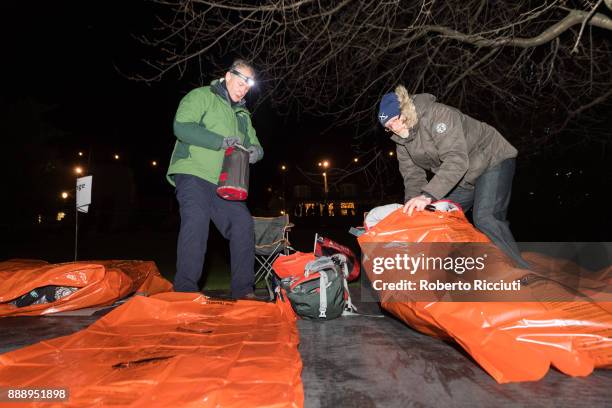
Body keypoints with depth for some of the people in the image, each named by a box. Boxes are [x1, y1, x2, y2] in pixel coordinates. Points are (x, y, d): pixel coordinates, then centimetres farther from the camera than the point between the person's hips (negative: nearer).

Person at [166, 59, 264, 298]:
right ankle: (185, 291, -18)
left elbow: (254, 142, 23)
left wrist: (255, 150, -4)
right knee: (196, 220, -24)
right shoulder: (201, 96, 2)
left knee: (243, 223, -5)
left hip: (223, 182, 7)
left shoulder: (243, 114, 25)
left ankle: (243, 291, 3)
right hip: (193, 173, -6)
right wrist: (221, 141, -20)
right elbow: (182, 126, -13)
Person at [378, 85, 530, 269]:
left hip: (493, 160, -8)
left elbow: (456, 160, -38)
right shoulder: (402, 140, -3)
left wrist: (428, 195, -47)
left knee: (485, 219, -26)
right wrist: (411, 206, -21)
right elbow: (413, 176, -2)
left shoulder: (437, 114, -28)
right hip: (464, 178, 9)